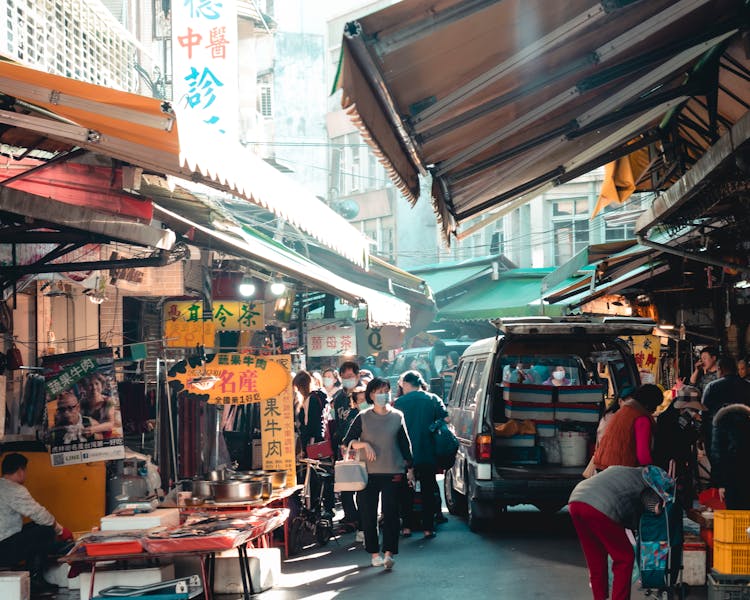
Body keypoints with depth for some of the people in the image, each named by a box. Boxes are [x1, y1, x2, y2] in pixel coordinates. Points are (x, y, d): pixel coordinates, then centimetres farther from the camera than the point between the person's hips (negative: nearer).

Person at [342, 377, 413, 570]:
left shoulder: (397, 416, 6)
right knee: (368, 514, 3)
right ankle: (374, 553, 13)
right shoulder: (363, 418, 3)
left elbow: (405, 444, 11)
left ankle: (389, 553, -6)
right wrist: (364, 444, -14)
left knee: (391, 513, -6)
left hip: (393, 473, 0)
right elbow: (347, 441, 3)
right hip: (368, 473, 0)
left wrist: (409, 468, 10)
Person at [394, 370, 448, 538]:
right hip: (428, 455, 0)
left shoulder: (399, 403, -4)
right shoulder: (433, 400, -2)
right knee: (428, 492, 7)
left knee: (406, 491, 12)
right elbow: (445, 419, -7)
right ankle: (428, 528, 3)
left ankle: (406, 527, 11)